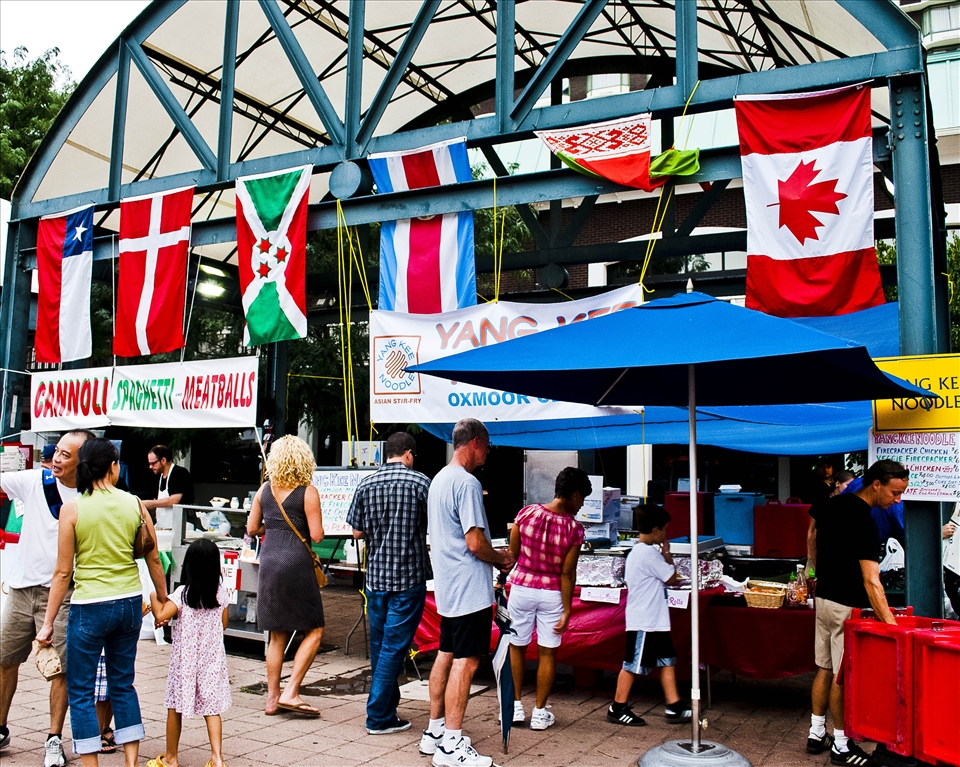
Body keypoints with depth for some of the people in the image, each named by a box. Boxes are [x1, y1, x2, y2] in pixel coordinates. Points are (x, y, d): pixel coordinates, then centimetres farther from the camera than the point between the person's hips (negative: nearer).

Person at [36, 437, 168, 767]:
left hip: (89, 607, -4)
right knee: (123, 684, 17)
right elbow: (153, 559, 5)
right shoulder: (134, 504, -1)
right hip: (130, 603, 4)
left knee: (81, 691, 10)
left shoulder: (72, 508, -8)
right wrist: (163, 601, 19)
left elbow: (63, 572, -7)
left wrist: (48, 623, 2)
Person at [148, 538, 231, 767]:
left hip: (184, 659, -3)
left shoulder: (183, 593, -14)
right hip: (212, 659, 3)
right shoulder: (220, 593, -2)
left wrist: (154, 597, -6)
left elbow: (161, 615, -22)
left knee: (175, 707, 13)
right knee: (212, 709, 7)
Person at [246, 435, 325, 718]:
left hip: (268, 561, 6)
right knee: (314, 630, 6)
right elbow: (316, 535, -10)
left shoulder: (265, 489, 6)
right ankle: (290, 692, 0)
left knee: (277, 635, 14)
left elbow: (252, 528, 13)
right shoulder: (308, 492, -8)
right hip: (295, 564, -6)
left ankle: (273, 698, 18)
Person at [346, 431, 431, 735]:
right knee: (394, 646, 1)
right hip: (409, 576, -4)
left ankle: (387, 705, 30)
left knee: (379, 643, 17)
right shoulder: (421, 482, -8)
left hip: (375, 575, 4)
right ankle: (379, 716, 5)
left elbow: (357, 532, 5)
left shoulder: (366, 485, 2)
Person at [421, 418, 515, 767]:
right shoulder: (467, 483, -18)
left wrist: (494, 554, 17)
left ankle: (434, 731, 24)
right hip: (469, 588, -10)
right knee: (465, 661, -6)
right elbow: (475, 543, -21)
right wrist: (502, 559, -2)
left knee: (446, 655, 16)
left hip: (447, 587, 10)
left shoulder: (438, 480, 14)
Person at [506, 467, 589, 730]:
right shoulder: (574, 529, -16)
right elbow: (567, 574, -13)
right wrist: (567, 611, -7)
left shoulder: (526, 513, -11)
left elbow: (512, 555, -4)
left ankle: (516, 706, 23)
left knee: (517, 647, 16)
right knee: (547, 652, 10)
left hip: (521, 588, 2)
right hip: (551, 594, -1)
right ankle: (540, 713, 18)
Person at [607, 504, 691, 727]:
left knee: (667, 660, 11)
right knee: (633, 664, 0)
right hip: (645, 622, -10)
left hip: (654, 620, 10)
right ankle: (618, 709, 9)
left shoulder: (635, 552, 12)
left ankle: (674, 706, 15)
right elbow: (672, 578, -13)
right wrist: (668, 554, 1)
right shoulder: (650, 553, -20)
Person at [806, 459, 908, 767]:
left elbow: (811, 539, 18)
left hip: (824, 597, 8)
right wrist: (892, 625, -32)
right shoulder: (864, 523, -24)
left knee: (825, 669, 16)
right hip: (847, 607, -8)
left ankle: (816, 734, 26)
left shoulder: (832, 504, 2)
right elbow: (871, 582, -29)